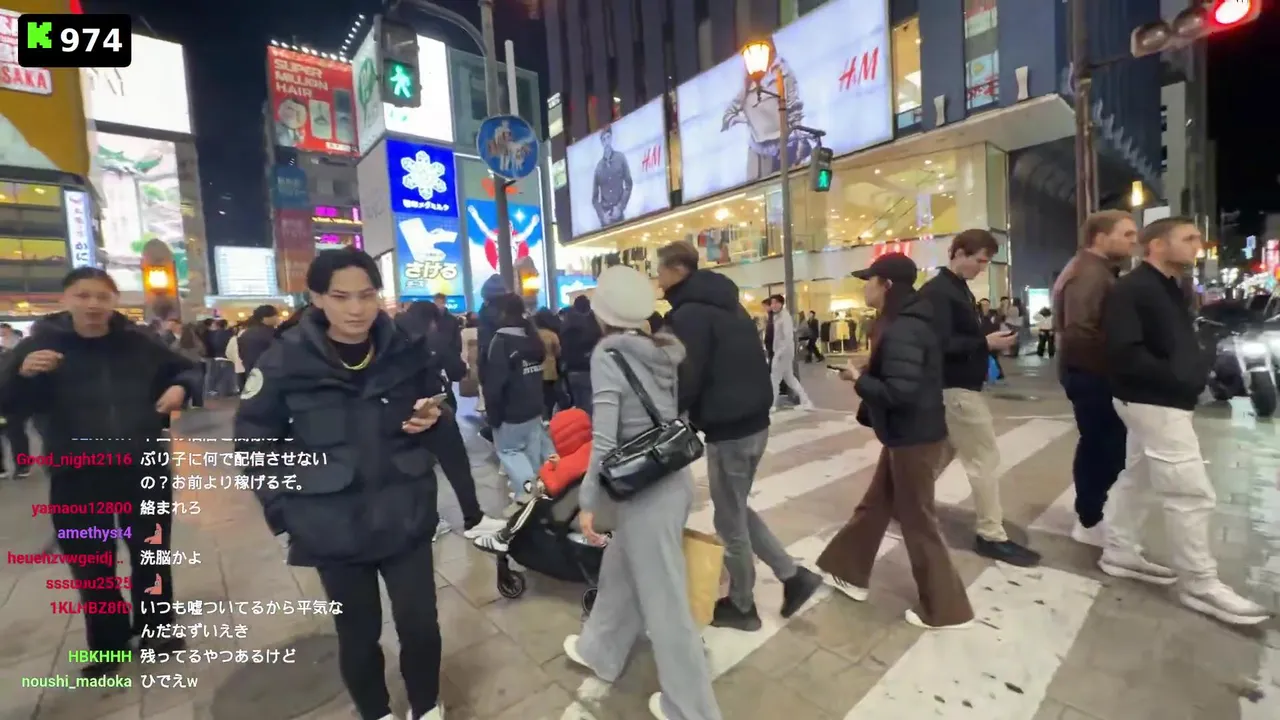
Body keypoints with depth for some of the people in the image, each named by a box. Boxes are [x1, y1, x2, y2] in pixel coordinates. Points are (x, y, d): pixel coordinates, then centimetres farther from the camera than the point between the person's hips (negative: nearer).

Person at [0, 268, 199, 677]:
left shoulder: (139, 343, 0)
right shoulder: (40, 344, -2)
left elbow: (187, 370, 13)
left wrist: (181, 387, -10)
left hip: (144, 470, 1)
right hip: (77, 479, -1)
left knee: (152, 555, 14)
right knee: (91, 567, 10)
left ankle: (155, 628, 34)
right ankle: (107, 644, 30)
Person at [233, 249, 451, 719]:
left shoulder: (407, 350, -5)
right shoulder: (286, 360, -9)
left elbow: (433, 409, 12)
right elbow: (254, 442, 0)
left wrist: (432, 419, -10)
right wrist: (283, 513, -3)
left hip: (406, 517, 1)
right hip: (334, 528, 0)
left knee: (420, 624, 9)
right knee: (357, 632, 16)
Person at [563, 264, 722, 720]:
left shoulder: (608, 355, -16)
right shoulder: (662, 350, 4)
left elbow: (604, 441, -19)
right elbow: (670, 416, 6)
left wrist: (589, 502, -9)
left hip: (644, 489, -8)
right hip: (674, 476, 8)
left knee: (663, 599, 10)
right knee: (620, 568, 27)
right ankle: (599, 651, 50)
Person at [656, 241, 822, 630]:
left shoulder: (690, 313, -15)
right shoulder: (727, 305, 14)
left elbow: (686, 380, -20)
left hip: (727, 429, -9)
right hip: (754, 420, 9)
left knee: (730, 522, 9)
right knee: (738, 511, 23)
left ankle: (741, 606, 27)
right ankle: (794, 575, 27)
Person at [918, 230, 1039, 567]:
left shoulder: (958, 289, 15)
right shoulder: (937, 292, -17)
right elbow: (941, 343, -25)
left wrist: (992, 337, 3)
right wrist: (986, 343, -21)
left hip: (958, 383, 10)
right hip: (956, 386, -10)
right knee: (985, 458, -2)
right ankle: (992, 536, 9)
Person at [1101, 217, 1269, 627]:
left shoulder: (1169, 289, 15)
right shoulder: (1130, 290, -16)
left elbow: (1180, 344, 18)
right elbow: (1125, 354, -24)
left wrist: (1198, 369, 1)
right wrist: (1178, 379, -19)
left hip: (1160, 400, 10)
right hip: (1155, 403, -10)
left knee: (1138, 479, 16)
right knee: (1192, 493, -3)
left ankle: (1120, 553, 29)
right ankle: (1199, 585, 10)